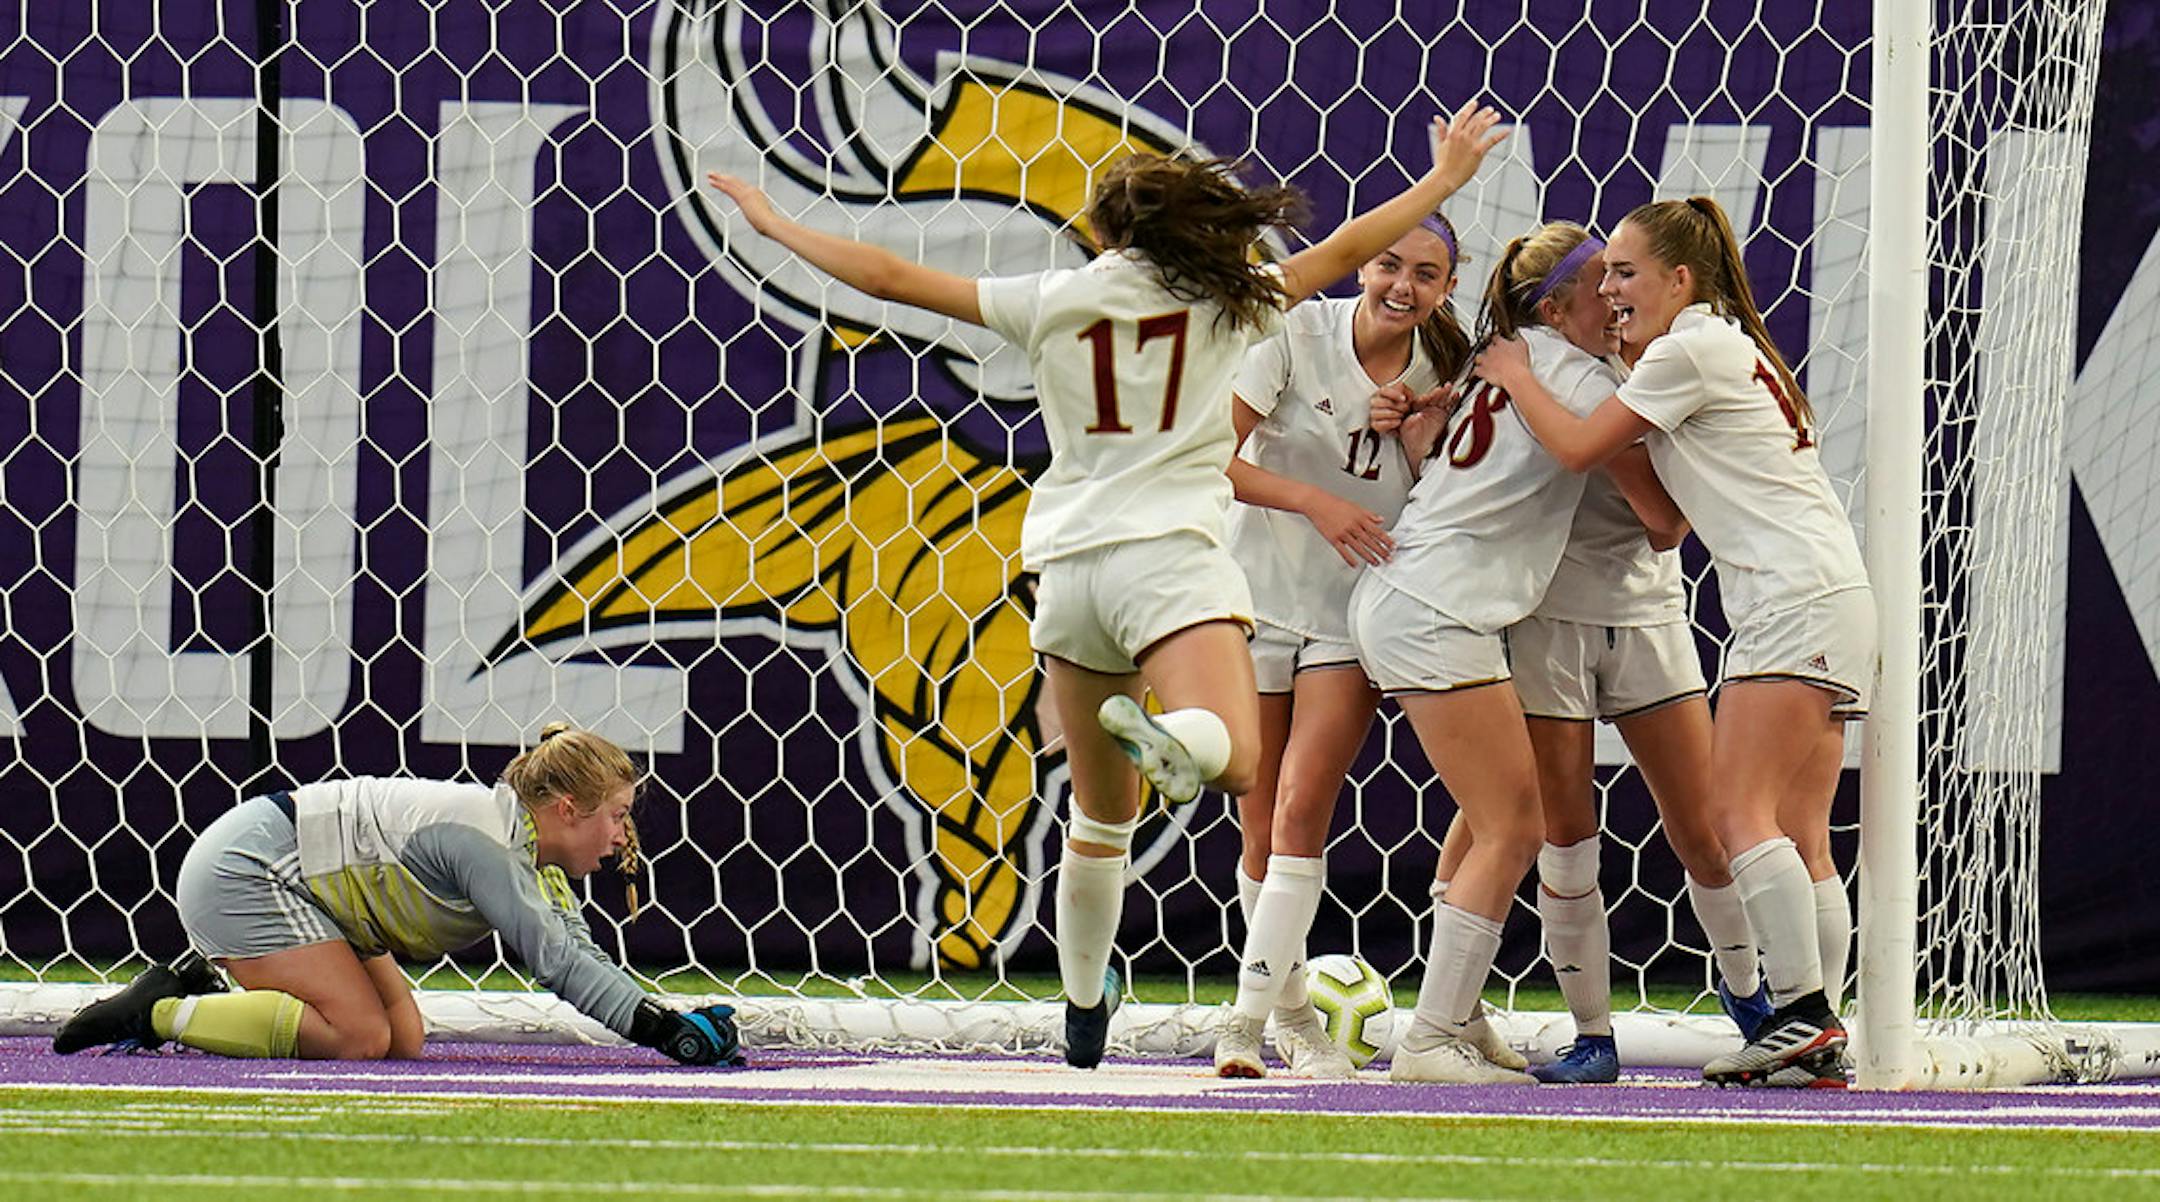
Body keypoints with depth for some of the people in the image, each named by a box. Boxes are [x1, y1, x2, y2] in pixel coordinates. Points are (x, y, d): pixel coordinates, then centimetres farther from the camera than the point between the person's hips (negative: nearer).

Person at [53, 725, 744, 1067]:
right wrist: (662, 1028, -32)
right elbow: (558, 962, -31)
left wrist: (674, 1027, -12)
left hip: (301, 888, 10)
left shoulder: (543, 868, 5)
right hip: (243, 870, -10)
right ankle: (159, 1013, -12)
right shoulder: (484, 842, -26)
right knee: (358, 1038, -21)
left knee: (403, 1041, 2)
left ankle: (210, 986, 9)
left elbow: (580, 956, 2)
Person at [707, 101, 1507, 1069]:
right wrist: (1445, 181, 33)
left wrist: (774, 225, 23)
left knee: (1101, 811, 18)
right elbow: (1345, 253, 19)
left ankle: (1084, 1007, 27)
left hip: (1068, 562, 3)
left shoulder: (1051, 302, 10)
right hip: (1169, 555, -3)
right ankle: (1163, 733, -55)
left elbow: (890, 277, 12)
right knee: (1232, 756, -22)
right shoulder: (1223, 302, 8)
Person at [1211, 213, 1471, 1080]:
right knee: (1262, 830, 2)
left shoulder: (1438, 375, 1)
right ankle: (1293, 1013, 19)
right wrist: (1315, 502, -23)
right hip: (1258, 597, -1)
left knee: (1302, 809, -14)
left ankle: (1248, 1017, -14)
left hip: (1356, 617, 1)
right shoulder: (1299, 335, -10)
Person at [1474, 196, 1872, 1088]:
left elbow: (1578, 447, -6)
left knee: (1740, 812, -15)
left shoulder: (1687, 352, -7)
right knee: (1796, 833, 4)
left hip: (1800, 597, -10)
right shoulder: (1727, 347, 23)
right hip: (1811, 605, 10)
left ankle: (1804, 1013, -21)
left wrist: (1513, 376, 10)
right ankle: (1815, 1042, -2)